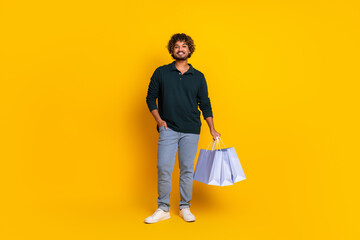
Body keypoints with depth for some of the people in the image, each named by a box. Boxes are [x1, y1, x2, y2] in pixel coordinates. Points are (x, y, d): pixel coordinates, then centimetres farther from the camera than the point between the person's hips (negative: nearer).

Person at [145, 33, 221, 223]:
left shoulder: (198, 77, 7)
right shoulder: (161, 73, 4)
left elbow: (205, 104, 10)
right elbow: (150, 98, 9)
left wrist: (212, 129, 6)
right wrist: (159, 120, -2)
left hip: (191, 131, 1)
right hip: (168, 129, -1)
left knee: (187, 170, 5)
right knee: (164, 168, -4)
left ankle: (185, 208, 19)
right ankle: (163, 209, 11)